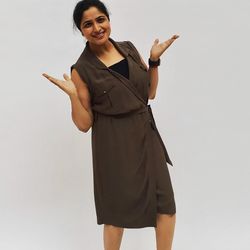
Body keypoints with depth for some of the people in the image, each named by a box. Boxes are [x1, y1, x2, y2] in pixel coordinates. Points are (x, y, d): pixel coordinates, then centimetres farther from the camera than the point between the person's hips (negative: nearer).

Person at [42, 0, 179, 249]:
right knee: (117, 212, 10)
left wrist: (154, 59, 1)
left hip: (146, 136, 5)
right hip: (114, 144, -4)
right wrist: (73, 95, -21)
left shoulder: (129, 48, 5)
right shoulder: (82, 69, -8)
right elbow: (84, 124, -6)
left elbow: (150, 92, 13)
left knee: (166, 206, 5)